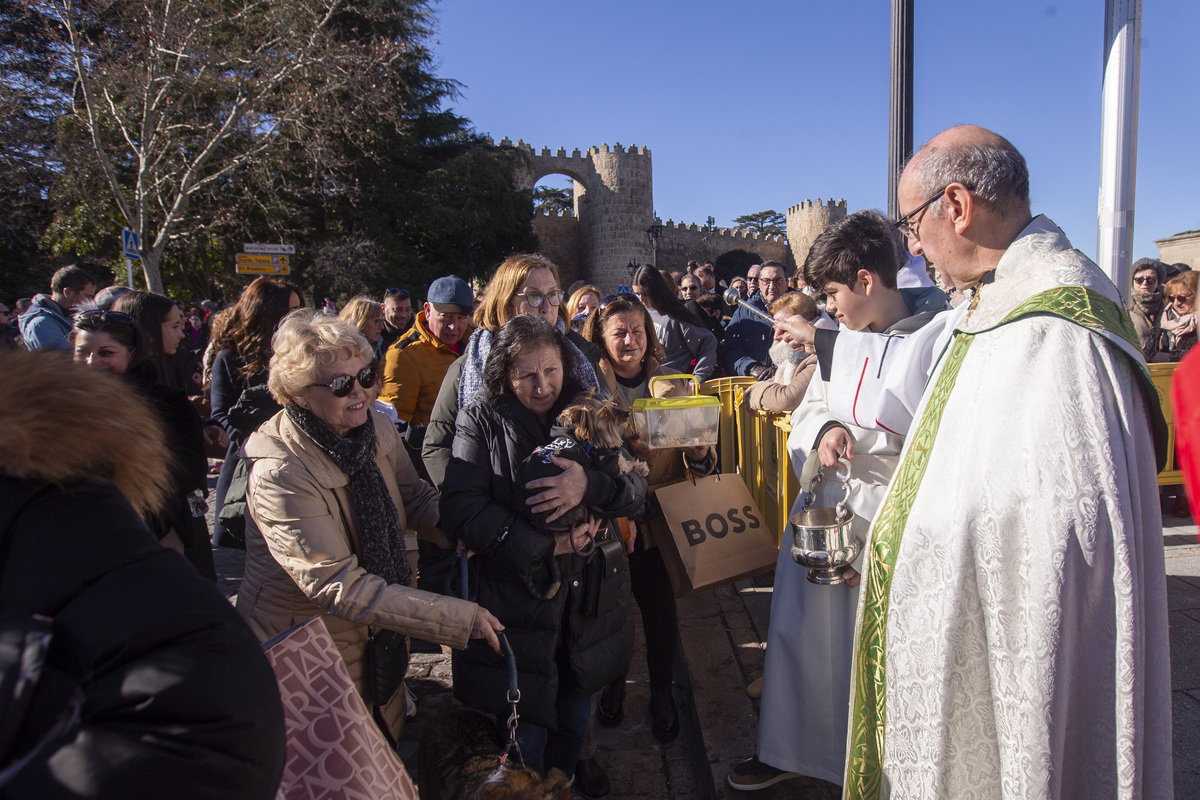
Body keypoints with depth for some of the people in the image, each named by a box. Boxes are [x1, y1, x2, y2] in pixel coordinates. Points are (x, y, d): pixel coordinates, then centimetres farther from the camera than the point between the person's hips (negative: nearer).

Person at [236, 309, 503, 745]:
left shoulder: (376, 428, -8)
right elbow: (339, 587, -31)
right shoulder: (279, 474, -30)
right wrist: (460, 617, -32)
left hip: (375, 634, 6)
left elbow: (417, 501, 3)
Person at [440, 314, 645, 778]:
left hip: (587, 596, 3)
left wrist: (586, 480, -27)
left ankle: (565, 781, 48)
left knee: (575, 717, 20)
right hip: (515, 596, -3)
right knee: (523, 726, 9)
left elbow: (636, 494, -6)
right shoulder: (482, 421, -7)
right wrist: (544, 546, -22)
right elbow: (461, 509, -17)